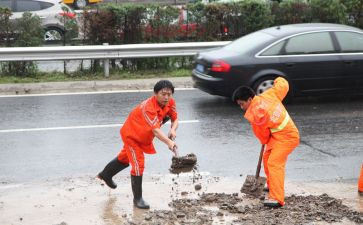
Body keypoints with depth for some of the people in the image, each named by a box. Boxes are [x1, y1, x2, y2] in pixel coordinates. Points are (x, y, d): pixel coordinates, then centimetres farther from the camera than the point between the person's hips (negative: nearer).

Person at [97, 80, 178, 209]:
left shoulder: (170, 103, -19)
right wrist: (169, 142, -66)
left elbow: (175, 119, -6)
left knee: (125, 158, 29)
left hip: (142, 136, 9)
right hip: (131, 135, -9)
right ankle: (137, 198, -1)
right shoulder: (148, 107, -41)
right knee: (138, 165, -16)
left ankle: (105, 175, 55)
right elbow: (155, 130, -51)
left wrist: (173, 130, -29)